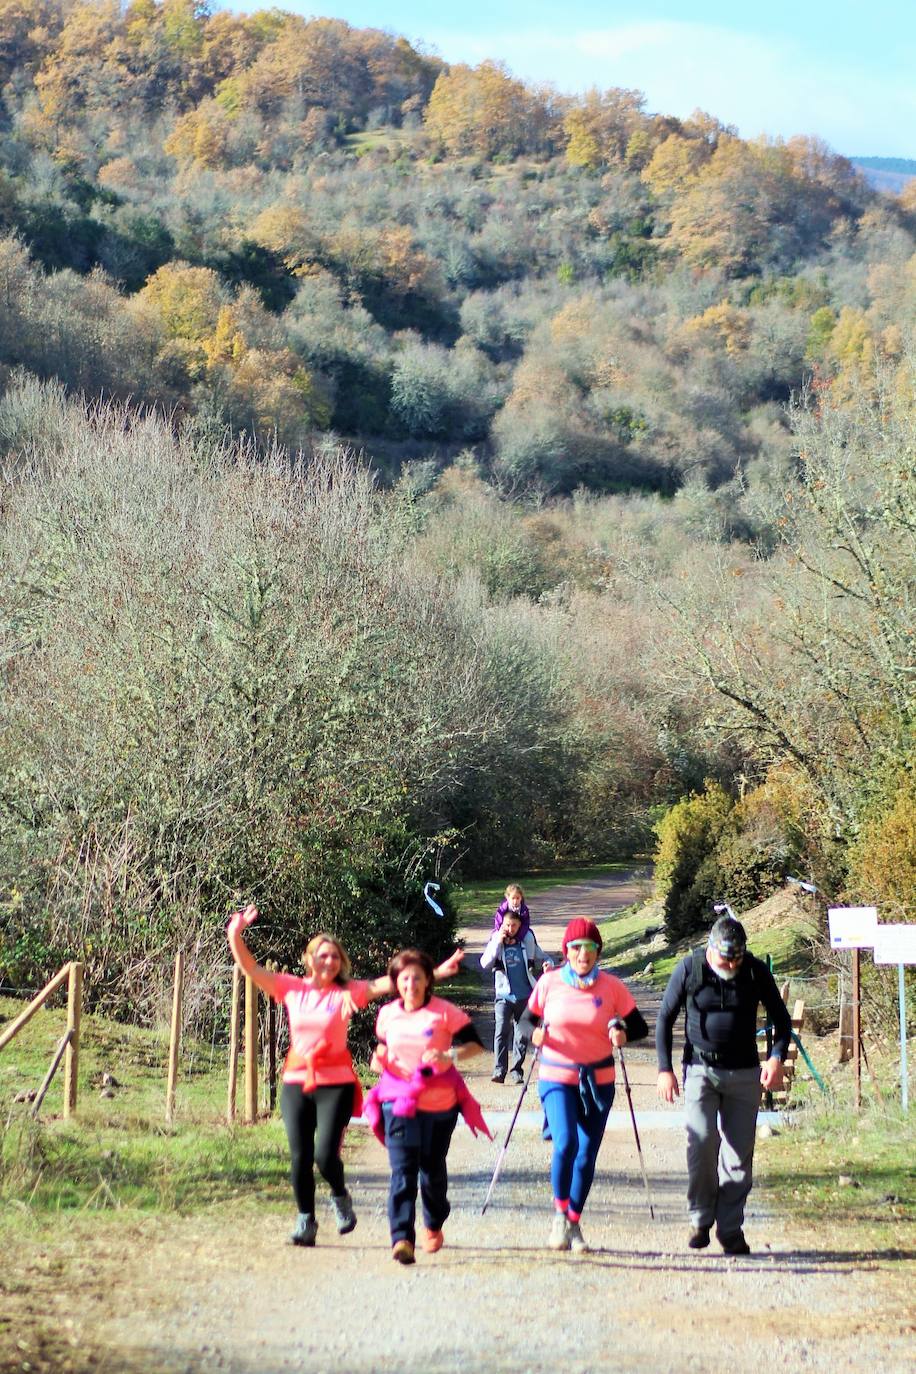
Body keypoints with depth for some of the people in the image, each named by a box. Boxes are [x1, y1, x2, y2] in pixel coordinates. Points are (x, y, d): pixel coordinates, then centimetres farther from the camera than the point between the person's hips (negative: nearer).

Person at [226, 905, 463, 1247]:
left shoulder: (348, 992, -1)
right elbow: (250, 968, 2)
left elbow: (388, 983, -8)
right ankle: (305, 1219, 20)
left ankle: (340, 1197, 22)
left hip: (336, 1082, -2)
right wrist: (236, 934, -12)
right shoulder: (292, 988, 4)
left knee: (326, 1154, -10)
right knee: (300, 1157, 2)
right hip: (296, 1081, 2)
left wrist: (435, 973, -16)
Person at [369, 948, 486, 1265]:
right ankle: (402, 1239, -19)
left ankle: (434, 1227, 39)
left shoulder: (445, 1012, -6)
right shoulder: (388, 1014, 6)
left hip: (439, 1104, -1)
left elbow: (476, 1045, -7)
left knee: (433, 1170, 13)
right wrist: (379, 1058, -2)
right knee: (402, 1171, -12)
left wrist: (450, 1055, -25)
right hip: (398, 1102, 1)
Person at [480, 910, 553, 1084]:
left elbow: (542, 957, 15)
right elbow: (484, 964, -10)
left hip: (524, 996, 2)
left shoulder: (527, 941, 4)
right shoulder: (496, 941, 2)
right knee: (501, 1031, -16)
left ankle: (516, 1070, 15)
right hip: (503, 995, -2)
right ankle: (499, 1070, -17)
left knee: (522, 1035, 4)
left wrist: (548, 964, -9)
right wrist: (498, 943, -17)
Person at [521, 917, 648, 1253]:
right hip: (557, 1078, -2)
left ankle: (573, 1223, 23)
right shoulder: (549, 983, -3)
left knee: (587, 1154, 5)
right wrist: (536, 1033, -11)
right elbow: (532, 1017, 10)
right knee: (565, 1143, -20)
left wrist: (623, 1033, -18)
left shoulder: (612, 987, -3)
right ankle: (560, 1211, 3)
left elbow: (639, 1026, 3)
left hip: (598, 1081, 2)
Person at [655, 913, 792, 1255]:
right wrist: (664, 1069, -4)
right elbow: (665, 1019, 2)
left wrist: (777, 1057, -10)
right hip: (701, 1069, -1)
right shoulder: (689, 969, -7)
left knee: (739, 1156, 0)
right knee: (702, 1144, -15)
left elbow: (781, 1018, 6)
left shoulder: (757, 971, -4)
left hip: (744, 1074, 1)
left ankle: (731, 1230, 9)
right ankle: (700, 1219, 1)